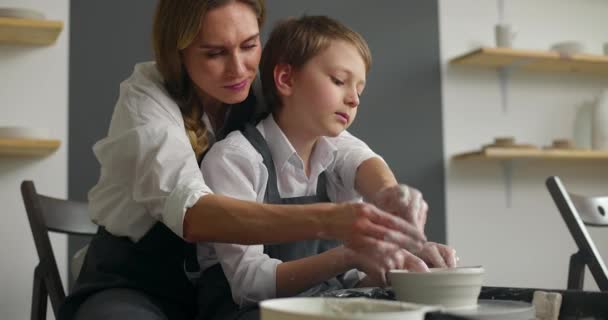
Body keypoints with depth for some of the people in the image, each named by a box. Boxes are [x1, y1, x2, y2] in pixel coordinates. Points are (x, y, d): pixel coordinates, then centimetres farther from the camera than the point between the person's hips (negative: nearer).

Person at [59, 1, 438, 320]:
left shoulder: (262, 96, -4)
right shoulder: (145, 99, -20)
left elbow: (346, 150, -8)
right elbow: (190, 211, -35)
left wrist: (391, 193, -32)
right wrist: (326, 220, -48)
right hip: (134, 286, -3)